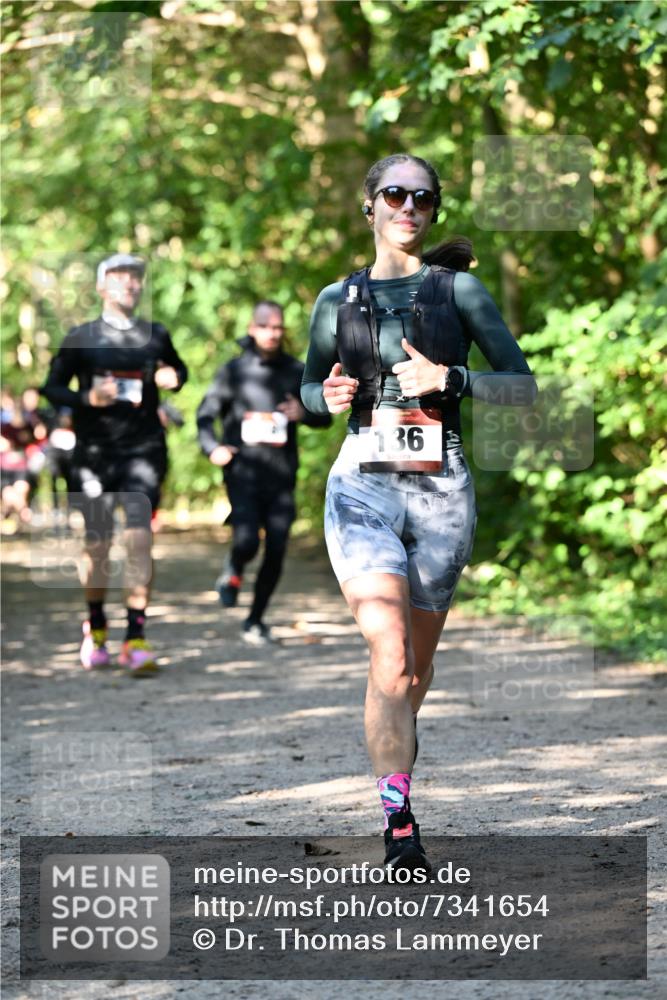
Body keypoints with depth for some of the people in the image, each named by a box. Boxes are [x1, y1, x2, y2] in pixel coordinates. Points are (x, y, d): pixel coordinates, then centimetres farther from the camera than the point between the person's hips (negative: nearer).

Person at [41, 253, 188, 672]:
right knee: (98, 544, 6)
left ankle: (136, 639, -11)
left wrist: (173, 378, 1)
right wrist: (88, 398, -13)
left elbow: (178, 369, 25)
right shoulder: (81, 338, 4)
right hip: (95, 452, 0)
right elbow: (52, 388, 6)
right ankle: (96, 630, 29)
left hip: (144, 450, 0)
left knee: (140, 538, -12)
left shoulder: (156, 335, 9)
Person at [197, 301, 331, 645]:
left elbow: (325, 416, 16)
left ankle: (256, 620, 17)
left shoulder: (296, 372, 9)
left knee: (276, 552, 1)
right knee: (246, 541, -19)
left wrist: (304, 413, -6)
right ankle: (233, 572, 18)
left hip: (281, 474, 3)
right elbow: (206, 413, 10)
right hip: (243, 471, -3)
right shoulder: (234, 371, 3)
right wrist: (212, 447, -7)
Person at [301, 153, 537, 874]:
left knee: (418, 660, 12)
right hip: (363, 484, -1)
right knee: (389, 654, -17)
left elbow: (523, 387, 2)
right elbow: (309, 391, 23)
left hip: (442, 490, 1)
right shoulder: (337, 299, 11)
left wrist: (449, 378, -13)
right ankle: (400, 828, -20)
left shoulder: (458, 288, 5)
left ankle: (397, 744, 43)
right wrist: (329, 396, 0)